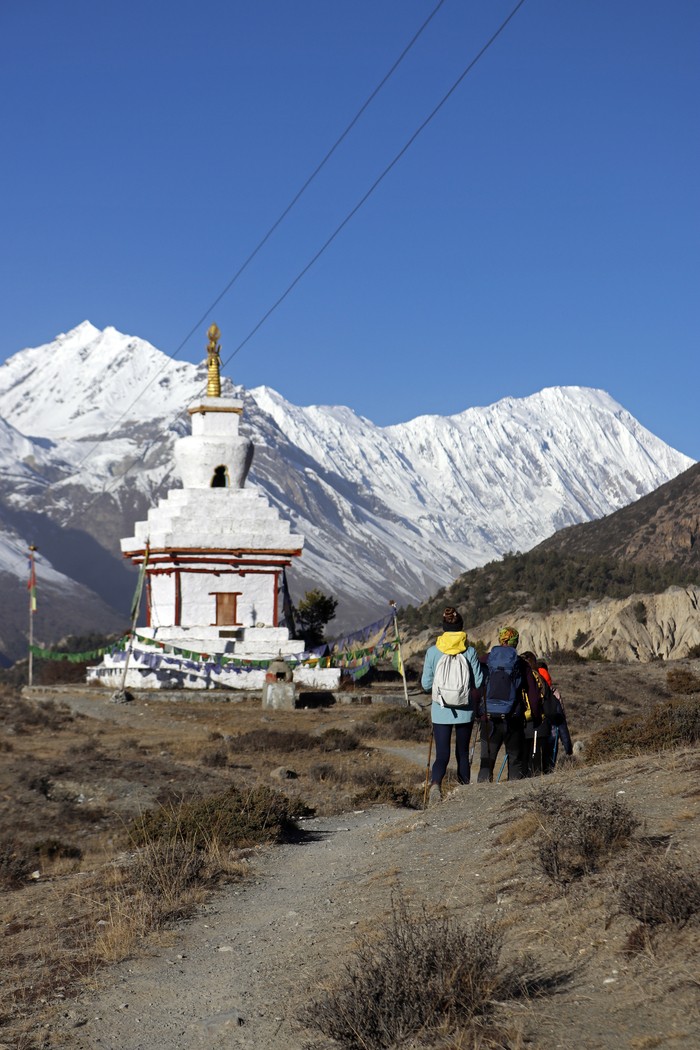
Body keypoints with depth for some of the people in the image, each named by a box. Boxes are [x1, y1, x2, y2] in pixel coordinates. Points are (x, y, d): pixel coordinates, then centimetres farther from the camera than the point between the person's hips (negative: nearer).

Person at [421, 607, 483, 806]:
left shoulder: (433, 651, -5)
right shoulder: (469, 651, -7)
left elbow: (426, 684, 0)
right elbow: (478, 682, -3)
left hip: (441, 712, 0)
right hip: (465, 711, 0)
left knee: (442, 754, 0)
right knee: (463, 753, 16)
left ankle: (435, 783, -28)